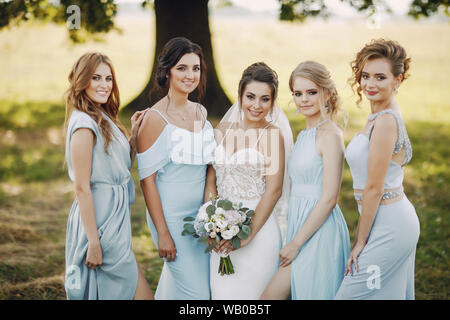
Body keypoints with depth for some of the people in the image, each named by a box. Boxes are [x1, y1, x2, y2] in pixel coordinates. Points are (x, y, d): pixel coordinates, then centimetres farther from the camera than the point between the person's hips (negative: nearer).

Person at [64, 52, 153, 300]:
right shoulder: (84, 124, -16)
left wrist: (134, 135, 6)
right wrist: (93, 242, -21)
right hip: (100, 221, -10)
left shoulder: (104, 121, 13)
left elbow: (123, 166, 17)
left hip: (116, 218, 10)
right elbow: (82, 188, -19)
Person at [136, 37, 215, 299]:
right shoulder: (155, 118, -14)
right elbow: (147, 180, -13)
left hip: (200, 213, 6)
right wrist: (162, 233, -14)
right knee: (195, 292, -3)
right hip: (171, 216, -6)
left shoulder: (201, 112, 7)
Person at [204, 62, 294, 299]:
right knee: (221, 291, 9)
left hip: (258, 227, -5)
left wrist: (248, 233, -15)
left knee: (248, 292, 0)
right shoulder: (223, 129, 8)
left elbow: (273, 190, -11)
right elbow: (211, 181, 8)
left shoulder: (272, 134, -7)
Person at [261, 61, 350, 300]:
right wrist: (294, 240, 11)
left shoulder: (330, 135, -13)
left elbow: (329, 199, -17)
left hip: (319, 233, -8)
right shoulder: (304, 135, 13)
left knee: (271, 296, -9)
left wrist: (296, 243, -16)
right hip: (299, 226, 8)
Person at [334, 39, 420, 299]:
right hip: (398, 219, 10)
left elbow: (374, 189, -17)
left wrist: (360, 241, -10)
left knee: (352, 294, -6)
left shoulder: (385, 121, -19)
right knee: (395, 294, 16)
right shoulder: (385, 115, 11)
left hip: (388, 226, -10)